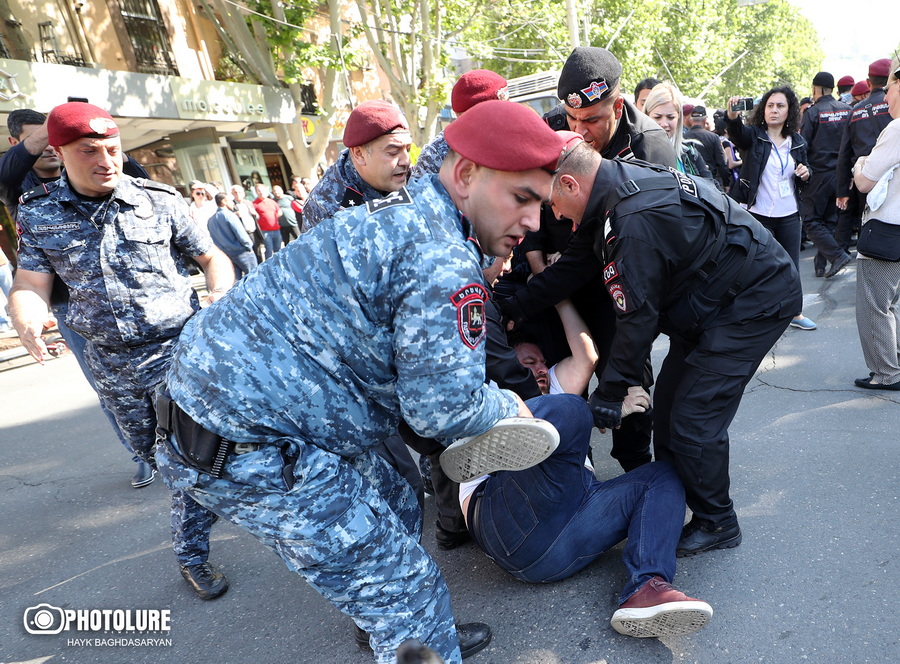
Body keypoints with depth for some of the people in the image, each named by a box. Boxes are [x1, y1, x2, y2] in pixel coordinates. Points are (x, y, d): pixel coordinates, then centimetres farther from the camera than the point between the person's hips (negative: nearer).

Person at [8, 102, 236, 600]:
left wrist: (219, 296, -19)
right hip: (111, 363, 3)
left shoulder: (160, 201, -5)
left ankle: (191, 555, 16)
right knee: (157, 457, 17)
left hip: (178, 348, -3)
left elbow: (213, 257, 2)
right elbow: (30, 283, -1)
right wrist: (26, 319, -25)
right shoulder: (38, 213, 1)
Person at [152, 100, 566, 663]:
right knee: (407, 594, 2)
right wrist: (508, 406, 0)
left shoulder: (401, 214, 10)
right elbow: (442, 408, -20)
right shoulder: (443, 262, -23)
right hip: (250, 449, -10)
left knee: (396, 510, 25)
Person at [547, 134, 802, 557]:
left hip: (755, 303, -10)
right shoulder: (626, 180, 1)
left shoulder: (636, 222, -31)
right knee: (668, 400, 10)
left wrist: (610, 392, -12)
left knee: (693, 419, -8)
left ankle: (716, 523, 16)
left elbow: (636, 317, -24)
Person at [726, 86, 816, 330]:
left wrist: (805, 173, -6)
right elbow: (737, 133, -29)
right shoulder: (753, 135, -5)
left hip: (789, 215, 4)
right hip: (758, 214, -4)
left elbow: (804, 173, 18)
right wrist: (733, 116, -50)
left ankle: (795, 313, 28)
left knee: (792, 266, 13)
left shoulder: (797, 142, 7)